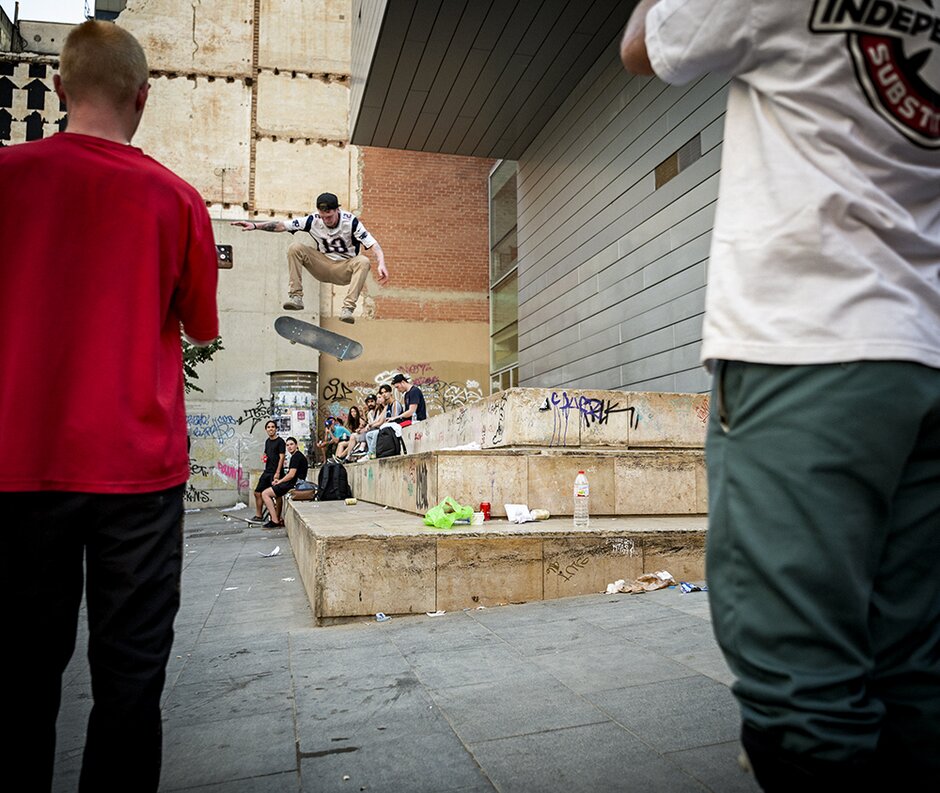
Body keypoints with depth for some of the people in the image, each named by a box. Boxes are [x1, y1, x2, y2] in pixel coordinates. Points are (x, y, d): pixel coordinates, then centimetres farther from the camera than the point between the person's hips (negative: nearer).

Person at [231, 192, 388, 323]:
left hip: (345, 270, -2)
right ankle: (296, 297, -18)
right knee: (295, 248, -18)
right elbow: (282, 225, -11)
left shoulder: (350, 221, -17)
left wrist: (381, 264, -42)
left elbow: (373, 244, -24)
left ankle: (348, 308, -37)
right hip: (323, 267, 2)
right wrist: (255, 226, -22)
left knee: (364, 261, -33)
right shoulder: (313, 220, -10)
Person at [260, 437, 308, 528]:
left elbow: (291, 475, -20)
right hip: (294, 483, 11)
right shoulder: (297, 455, 19)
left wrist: (279, 481, -6)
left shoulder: (296, 456, -14)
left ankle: (275, 521, -11)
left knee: (265, 494, -10)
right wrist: (279, 480, 7)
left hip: (294, 484, -11)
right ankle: (280, 518, 19)